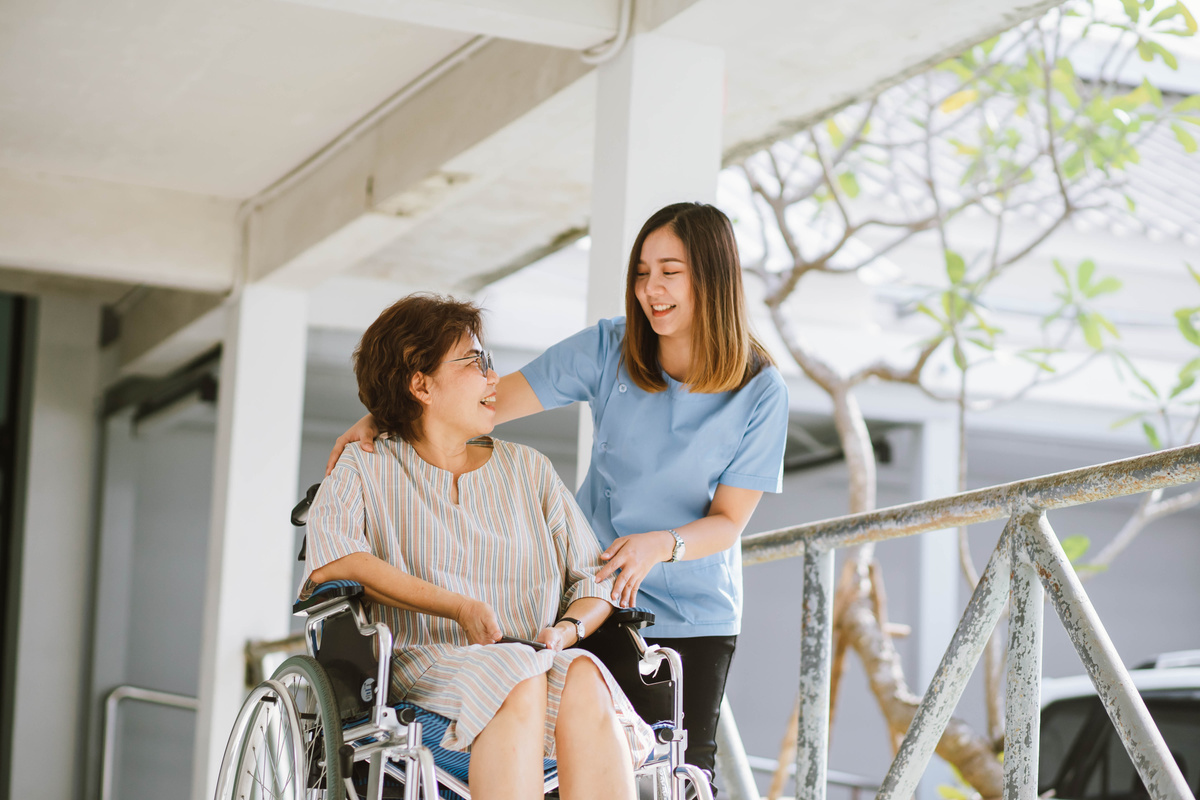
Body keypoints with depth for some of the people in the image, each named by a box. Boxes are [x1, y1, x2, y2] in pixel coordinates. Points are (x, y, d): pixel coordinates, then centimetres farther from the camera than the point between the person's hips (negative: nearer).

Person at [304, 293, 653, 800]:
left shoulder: (528, 469, 25)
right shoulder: (366, 470, 13)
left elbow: (595, 581, 18)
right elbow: (329, 561, -10)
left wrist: (567, 628, -7)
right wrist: (460, 607, -18)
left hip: (542, 663, 3)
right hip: (425, 667, -3)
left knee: (582, 680, -33)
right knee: (520, 676, -36)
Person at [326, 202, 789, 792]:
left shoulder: (761, 392, -9)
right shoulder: (608, 350, -6)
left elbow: (729, 519, -7)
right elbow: (491, 399, -5)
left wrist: (661, 545, -27)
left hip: (694, 616, -1)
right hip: (595, 600, 1)